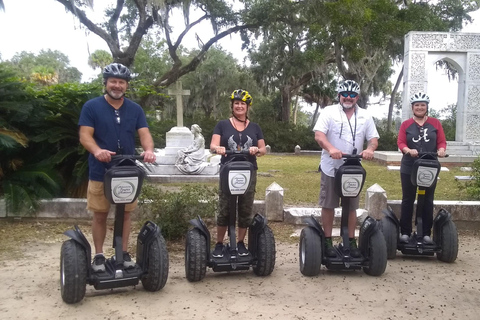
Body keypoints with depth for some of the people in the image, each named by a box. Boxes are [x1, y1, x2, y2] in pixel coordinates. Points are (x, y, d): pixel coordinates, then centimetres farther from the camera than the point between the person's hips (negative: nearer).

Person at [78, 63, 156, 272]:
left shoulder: (135, 109, 9)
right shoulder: (91, 107, -1)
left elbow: (144, 134, 0)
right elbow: (85, 135, -9)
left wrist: (148, 150, -23)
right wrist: (97, 151, -30)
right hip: (100, 172, -2)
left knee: (125, 214, 9)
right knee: (100, 215, 5)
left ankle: (124, 253, 22)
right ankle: (99, 256, 18)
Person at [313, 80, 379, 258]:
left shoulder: (365, 116, 9)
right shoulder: (329, 112, -1)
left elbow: (373, 139, 6)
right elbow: (319, 135, -12)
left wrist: (370, 149, -18)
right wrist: (331, 148, -31)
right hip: (331, 168, -2)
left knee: (352, 207, 9)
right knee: (328, 206, 4)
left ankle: (351, 241, 20)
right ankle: (328, 241, 16)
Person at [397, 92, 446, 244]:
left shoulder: (435, 123, 7)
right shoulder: (406, 124, 5)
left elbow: (442, 141, 4)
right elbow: (400, 142, -2)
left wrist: (441, 149, -18)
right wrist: (409, 150, -23)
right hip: (409, 168, 0)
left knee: (428, 201, 5)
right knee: (408, 200, 5)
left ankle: (426, 233, 12)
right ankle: (405, 232, 11)